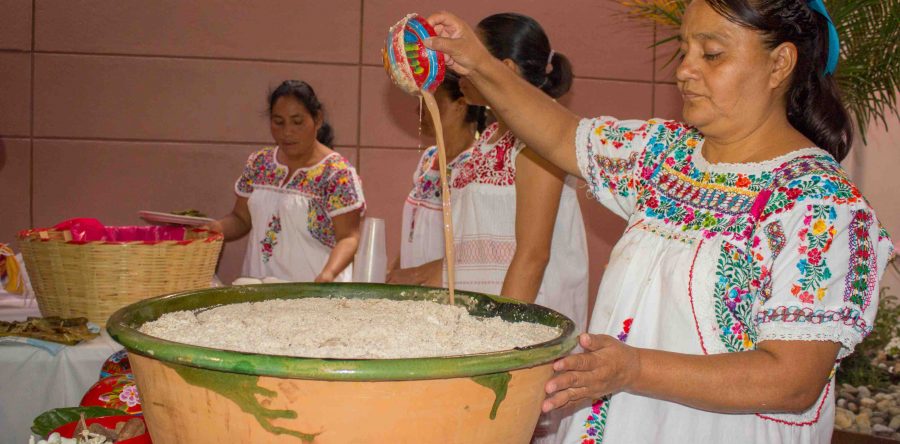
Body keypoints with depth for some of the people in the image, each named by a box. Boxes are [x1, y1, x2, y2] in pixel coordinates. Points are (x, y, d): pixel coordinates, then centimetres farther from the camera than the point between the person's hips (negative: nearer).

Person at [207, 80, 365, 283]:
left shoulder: (337, 172, -6)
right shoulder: (259, 163, 9)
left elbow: (348, 237, -8)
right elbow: (241, 218, 17)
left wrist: (328, 274, -25)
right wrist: (215, 228, -3)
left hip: (313, 290, -4)